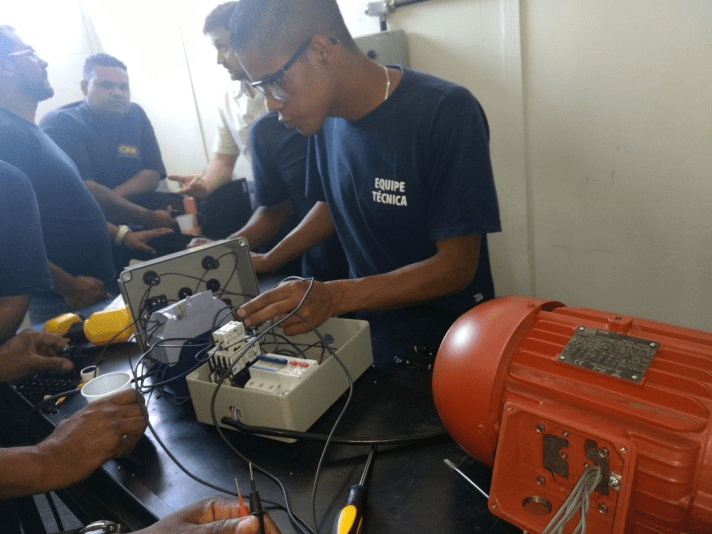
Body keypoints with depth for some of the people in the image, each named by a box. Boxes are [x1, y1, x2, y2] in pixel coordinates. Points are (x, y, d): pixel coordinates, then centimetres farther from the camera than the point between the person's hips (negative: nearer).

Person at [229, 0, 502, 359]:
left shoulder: (446, 112, -20)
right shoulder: (326, 117, -2)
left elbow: (456, 265, -20)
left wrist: (334, 297, -30)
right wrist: (268, 261, 5)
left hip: (448, 341, -4)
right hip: (368, 329, 5)